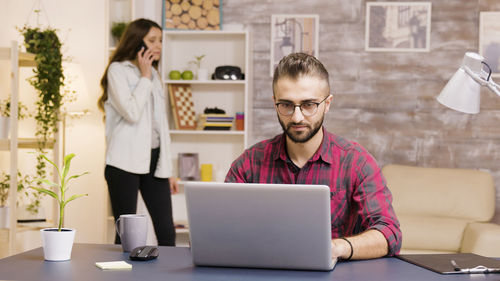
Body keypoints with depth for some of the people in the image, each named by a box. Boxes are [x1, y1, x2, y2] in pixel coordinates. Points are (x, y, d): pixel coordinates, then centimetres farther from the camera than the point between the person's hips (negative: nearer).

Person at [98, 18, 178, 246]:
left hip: (153, 159, 6)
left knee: (167, 233, 0)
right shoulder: (118, 71, -1)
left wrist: (167, 169, 16)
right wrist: (144, 77, -5)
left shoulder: (153, 74, 18)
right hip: (126, 162, -6)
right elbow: (131, 113, -16)